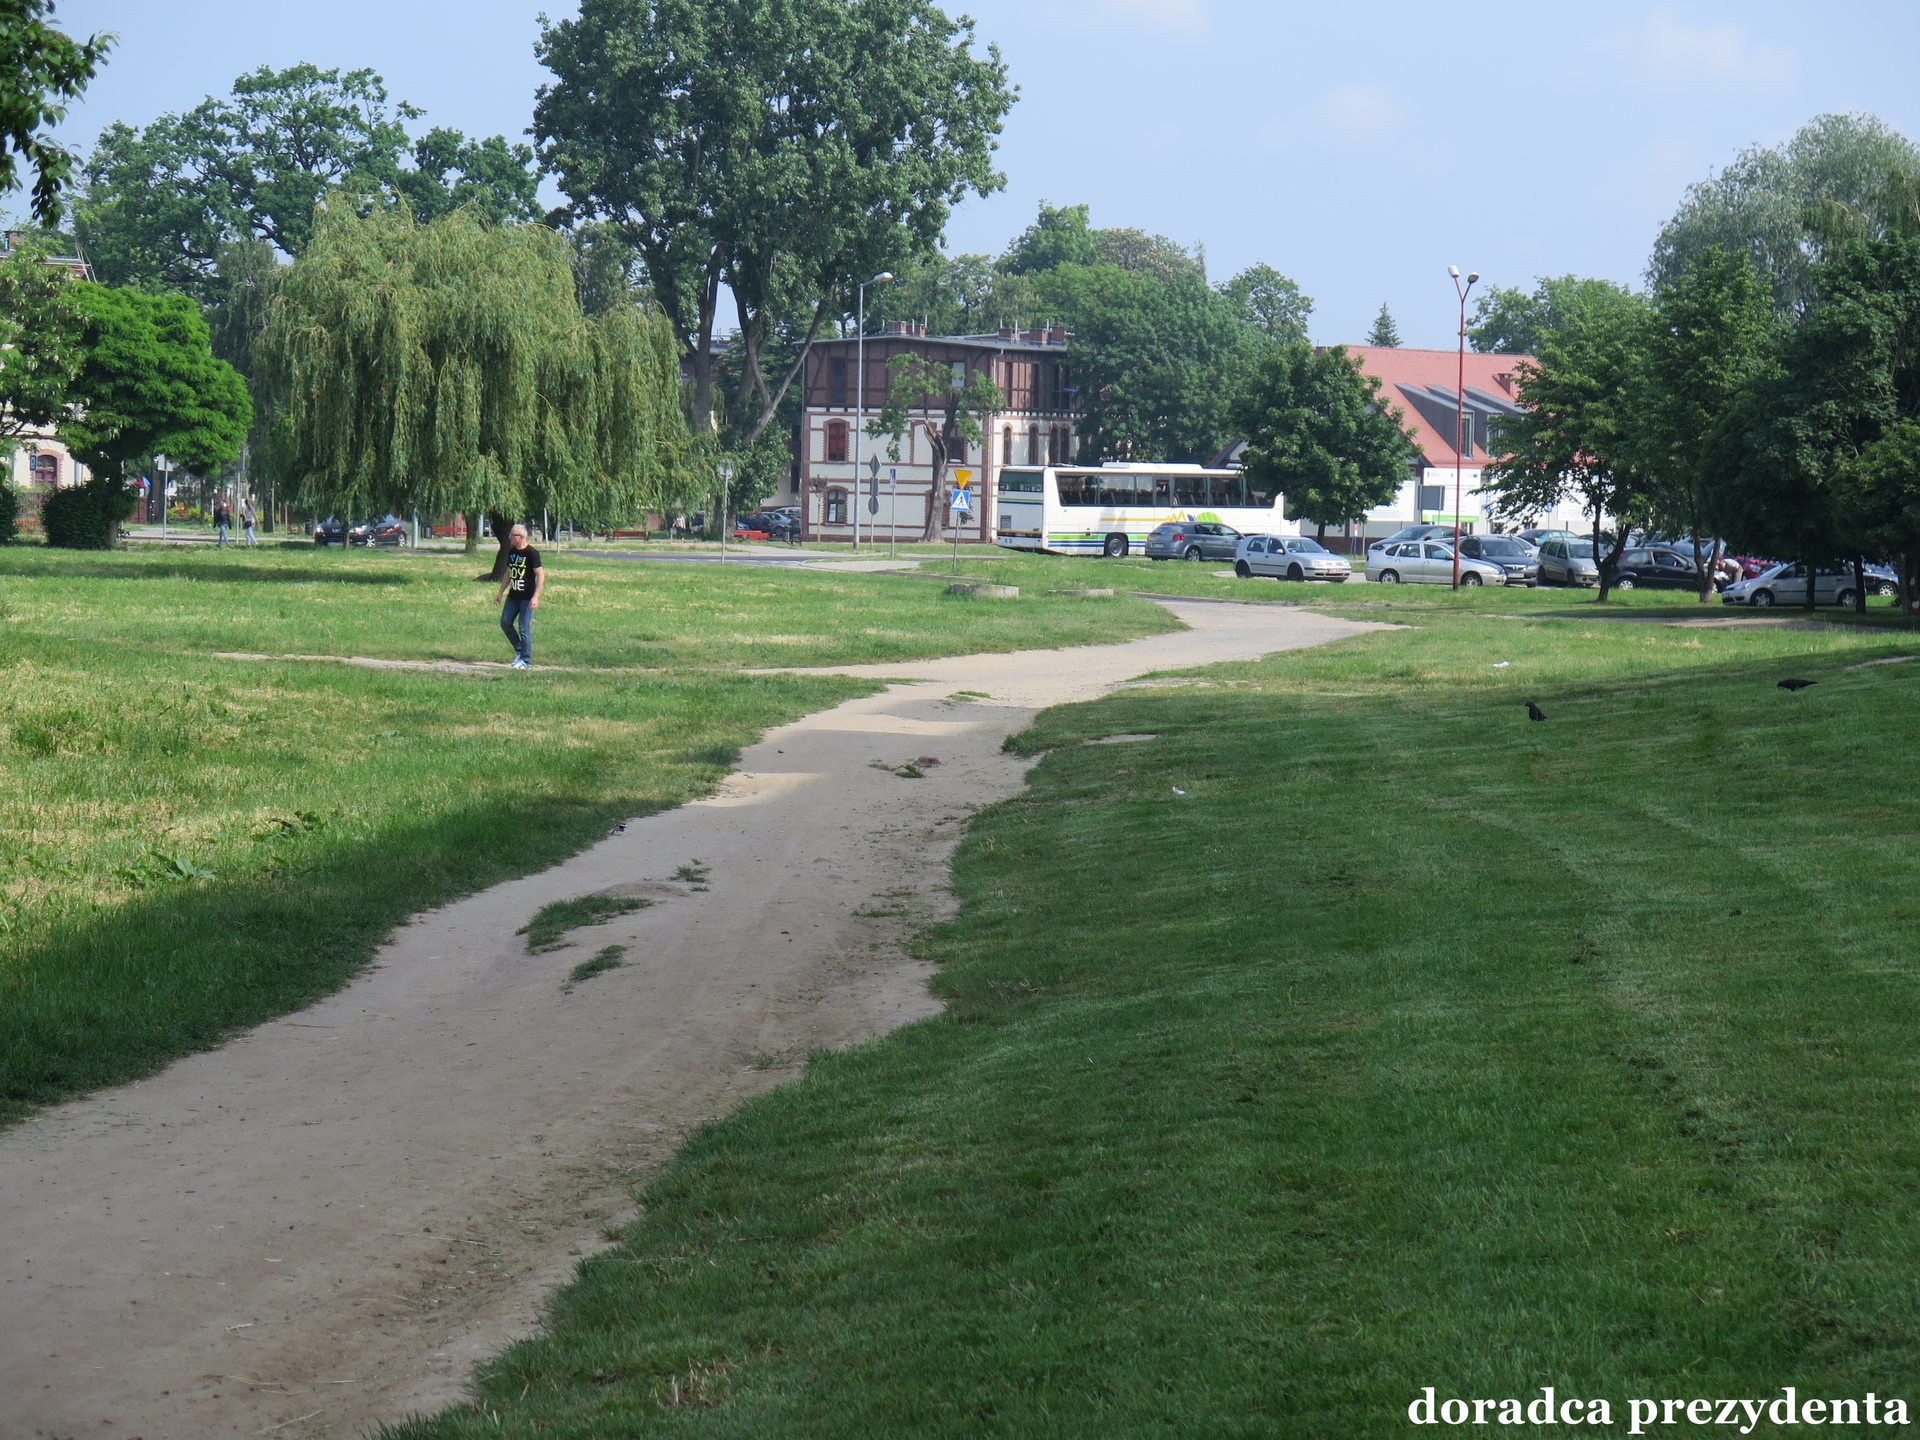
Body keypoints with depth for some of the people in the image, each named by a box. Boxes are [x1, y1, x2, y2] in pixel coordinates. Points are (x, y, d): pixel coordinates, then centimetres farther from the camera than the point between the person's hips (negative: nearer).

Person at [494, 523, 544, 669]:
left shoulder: (531, 553, -14)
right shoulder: (512, 552, 10)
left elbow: (540, 575, -15)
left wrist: (535, 597, -21)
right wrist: (500, 593, 20)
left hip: (527, 597, -8)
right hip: (513, 596, 8)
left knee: (524, 628, -5)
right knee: (505, 623, 5)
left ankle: (525, 661, 2)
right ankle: (519, 650, 23)